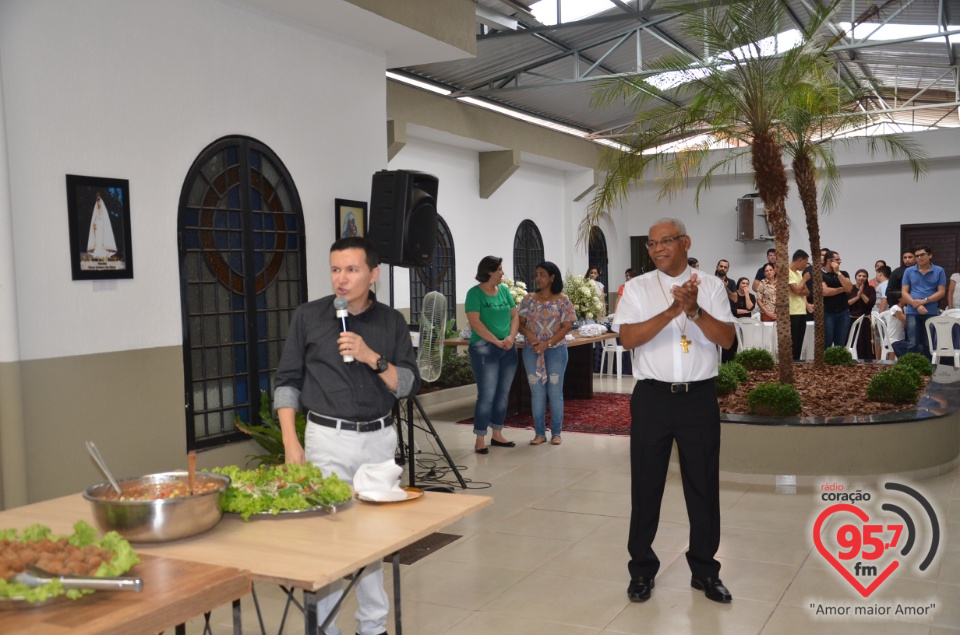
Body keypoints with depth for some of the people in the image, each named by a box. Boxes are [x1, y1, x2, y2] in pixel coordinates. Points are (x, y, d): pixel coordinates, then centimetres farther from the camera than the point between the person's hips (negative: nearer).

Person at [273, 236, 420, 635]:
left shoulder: (391, 322, 3)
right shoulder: (308, 317, -2)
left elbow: (410, 385, 0)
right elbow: (287, 382, 1)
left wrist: (372, 357, -16)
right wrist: (291, 442, -7)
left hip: (379, 439, 2)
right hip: (328, 439, -2)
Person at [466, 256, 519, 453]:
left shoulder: (504, 290, 10)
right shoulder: (475, 293, -7)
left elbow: (515, 316, 10)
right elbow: (475, 322, -15)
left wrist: (511, 337, -8)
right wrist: (496, 341, -18)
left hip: (508, 349, 6)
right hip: (484, 348, -6)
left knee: (503, 394, 10)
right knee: (487, 395, -9)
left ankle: (497, 435, 21)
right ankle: (480, 439, -3)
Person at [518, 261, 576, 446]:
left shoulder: (562, 300, -2)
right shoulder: (528, 299, 5)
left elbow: (567, 326, -6)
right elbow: (520, 322, 5)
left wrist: (548, 343, -15)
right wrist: (528, 333, -16)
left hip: (556, 350, -2)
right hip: (532, 351, 2)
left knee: (555, 391, 2)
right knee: (536, 392, 5)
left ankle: (556, 433, 12)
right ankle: (539, 433, 13)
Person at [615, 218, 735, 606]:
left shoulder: (711, 286, 4)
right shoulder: (638, 288, 2)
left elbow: (727, 339, -5)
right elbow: (627, 338, -11)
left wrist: (694, 310, -20)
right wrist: (671, 311, -20)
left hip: (699, 398, 1)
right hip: (652, 398, 0)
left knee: (703, 485, 10)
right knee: (646, 485, 7)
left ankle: (705, 571, 26)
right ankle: (642, 570, 21)